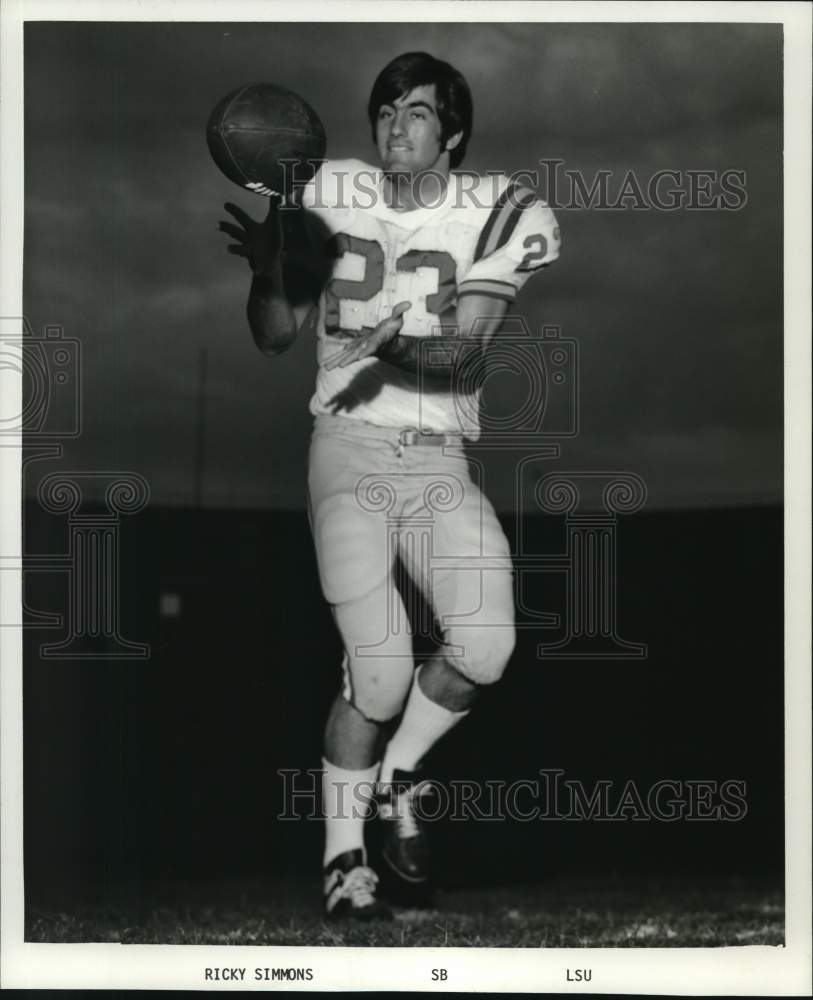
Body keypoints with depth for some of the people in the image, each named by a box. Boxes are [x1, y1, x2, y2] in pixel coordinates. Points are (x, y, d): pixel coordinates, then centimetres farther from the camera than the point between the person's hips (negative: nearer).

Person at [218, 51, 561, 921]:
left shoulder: (496, 215, 2)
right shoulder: (330, 195, 6)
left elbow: (464, 355, -8)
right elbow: (276, 337, 9)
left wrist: (402, 351, -29)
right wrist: (268, 268, -11)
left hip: (439, 459, 1)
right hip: (349, 448, -1)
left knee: (484, 645, -19)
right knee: (379, 670, -15)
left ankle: (395, 780, 11)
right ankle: (344, 860, 5)